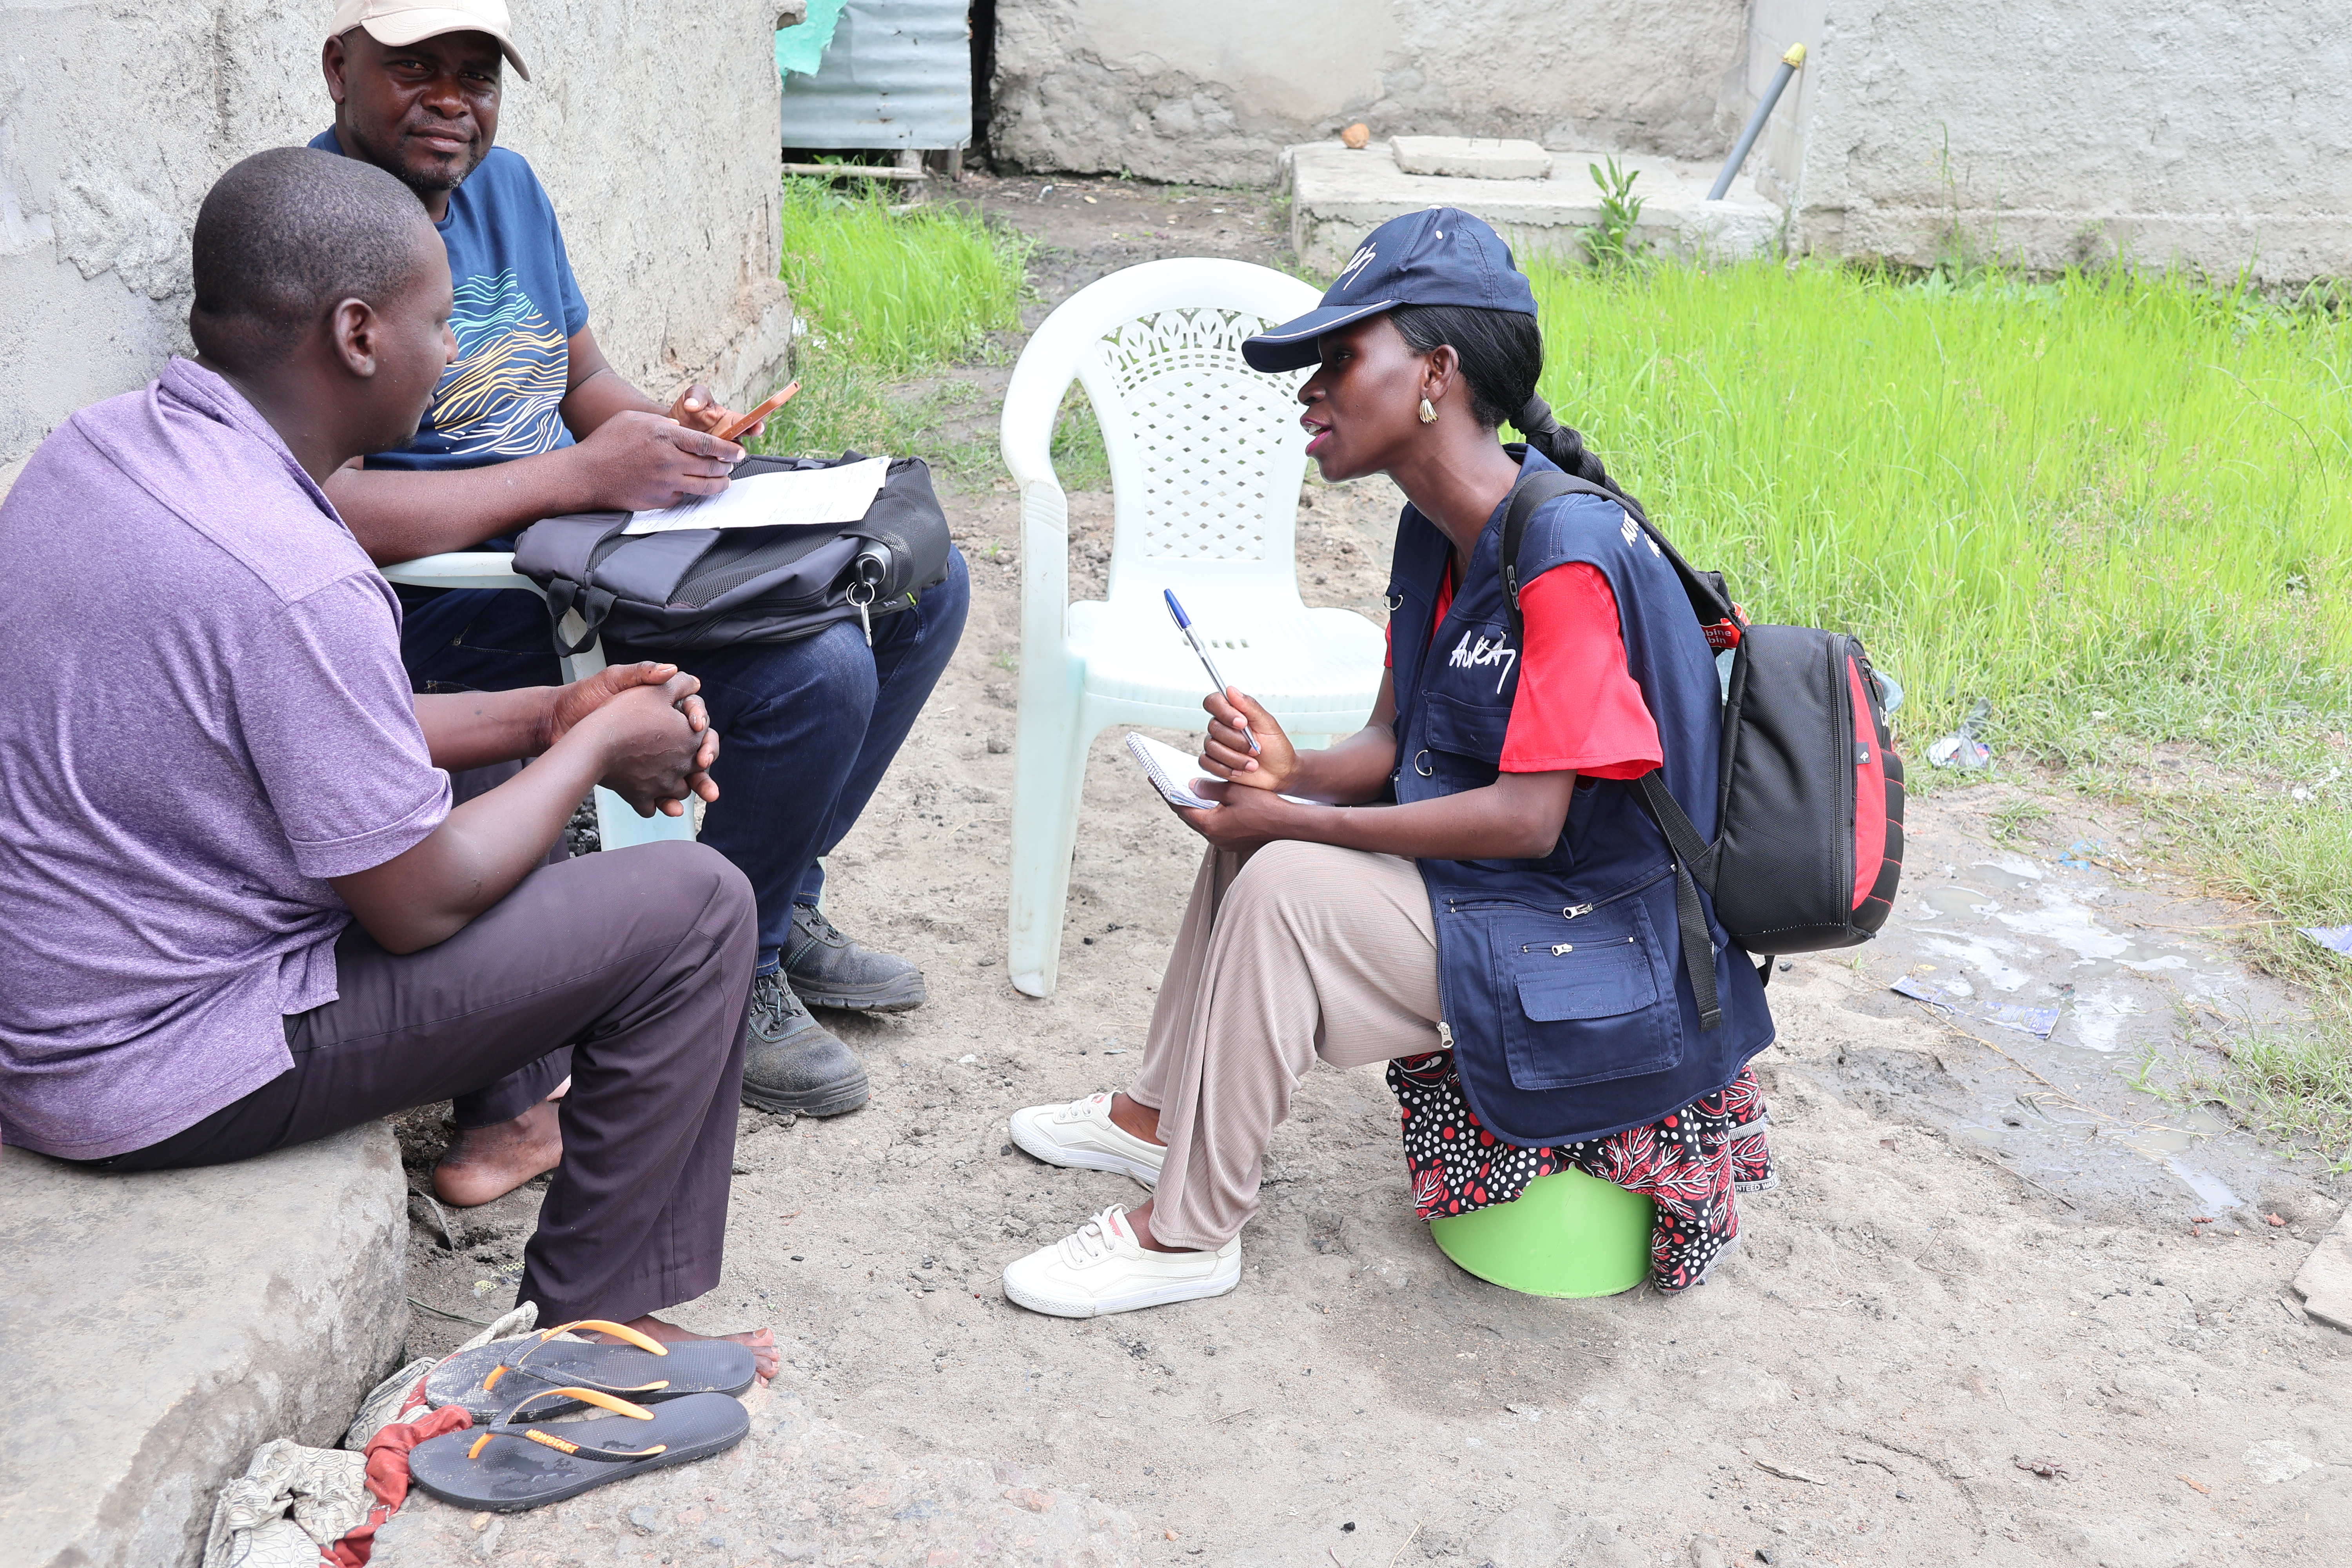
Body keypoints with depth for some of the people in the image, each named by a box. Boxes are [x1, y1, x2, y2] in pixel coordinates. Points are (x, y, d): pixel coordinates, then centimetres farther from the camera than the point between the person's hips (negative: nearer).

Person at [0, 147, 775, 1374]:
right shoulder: (293, 581, -30)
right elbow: (422, 906, -19)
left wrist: (545, 715, 6)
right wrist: (595, 745, -4)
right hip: (150, 1069, -10)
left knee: (469, 785, 25)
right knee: (694, 906, -8)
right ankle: (589, 1323, 6)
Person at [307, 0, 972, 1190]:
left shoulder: (503, 185, 11)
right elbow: (312, 508, -28)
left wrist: (670, 429, -6)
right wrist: (582, 471, -28)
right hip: (455, 599, -9)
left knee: (923, 575, 5)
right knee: (817, 668, -28)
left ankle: (779, 903, 17)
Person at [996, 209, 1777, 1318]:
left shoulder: (1563, 552, -25)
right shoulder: (1437, 533, 4)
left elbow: (1528, 817, -27)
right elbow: (1393, 747, 7)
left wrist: (1297, 821, -22)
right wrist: (1294, 772, -16)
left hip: (1587, 946, -10)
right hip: (1495, 887, 10)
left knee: (1285, 886, -23)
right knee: (1254, 817, 11)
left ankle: (1188, 1237, -10)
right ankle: (1160, 1114, 21)